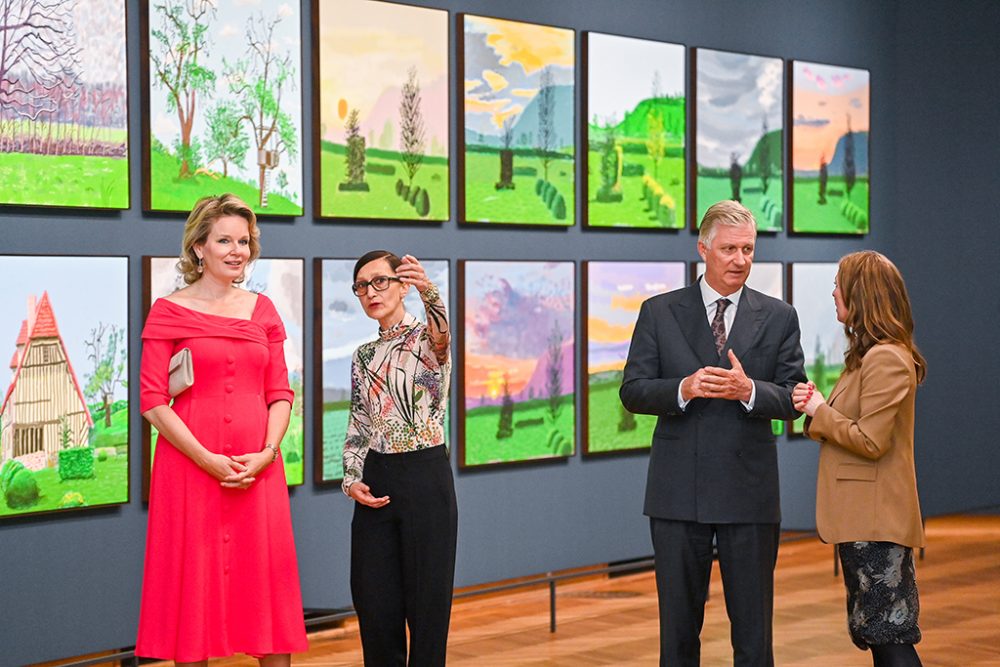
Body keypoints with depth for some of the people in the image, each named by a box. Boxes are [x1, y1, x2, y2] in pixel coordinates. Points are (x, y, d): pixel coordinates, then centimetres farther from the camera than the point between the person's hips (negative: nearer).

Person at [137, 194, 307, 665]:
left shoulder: (262, 310, 12)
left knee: (268, 580, 5)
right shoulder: (169, 312, 0)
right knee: (193, 584, 1)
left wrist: (267, 452, -8)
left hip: (257, 469, 3)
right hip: (189, 467, -3)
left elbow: (280, 392, 9)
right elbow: (152, 400, -6)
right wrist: (207, 459, -14)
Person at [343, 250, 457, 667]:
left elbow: (441, 334, -31)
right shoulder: (364, 357, 14)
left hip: (426, 478, -5)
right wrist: (351, 480, 0)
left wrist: (428, 290, -52)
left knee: (427, 601, -2)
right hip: (376, 484, 5)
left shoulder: (426, 338, -5)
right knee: (375, 603, 5)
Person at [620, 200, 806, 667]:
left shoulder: (779, 318, 5)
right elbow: (632, 392, -1)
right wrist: (683, 389, -19)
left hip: (749, 493, 0)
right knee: (678, 625, 9)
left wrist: (749, 390, -19)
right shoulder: (659, 313, 4)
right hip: (678, 493, 0)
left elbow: (793, 399, 1)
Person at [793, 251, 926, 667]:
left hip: (875, 519, -11)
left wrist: (819, 411, -10)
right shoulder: (869, 356, 16)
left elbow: (870, 441, -22)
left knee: (888, 633, -8)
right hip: (863, 514, 11)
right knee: (875, 632, 15)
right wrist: (819, 409, 1)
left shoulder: (886, 360, -18)